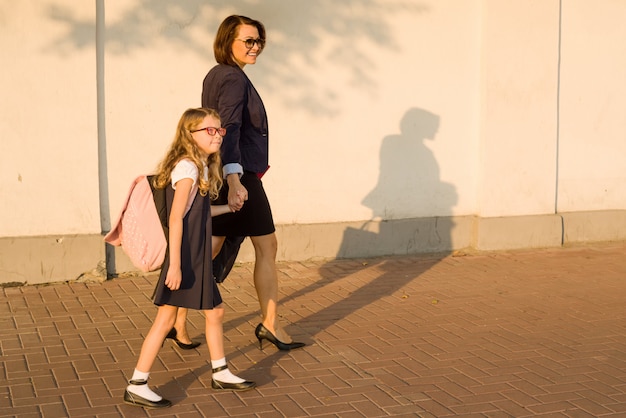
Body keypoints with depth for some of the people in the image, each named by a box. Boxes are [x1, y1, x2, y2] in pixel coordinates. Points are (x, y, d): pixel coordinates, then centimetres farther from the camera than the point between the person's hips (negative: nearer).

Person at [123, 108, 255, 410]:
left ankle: (221, 374, 31)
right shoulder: (188, 167, -17)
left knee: (214, 311, 17)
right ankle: (136, 387, 2)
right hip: (184, 258, -10)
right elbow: (176, 218, -21)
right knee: (166, 318, -5)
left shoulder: (201, 167, 11)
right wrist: (174, 265, -24)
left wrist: (228, 208, 31)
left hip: (198, 258, 10)